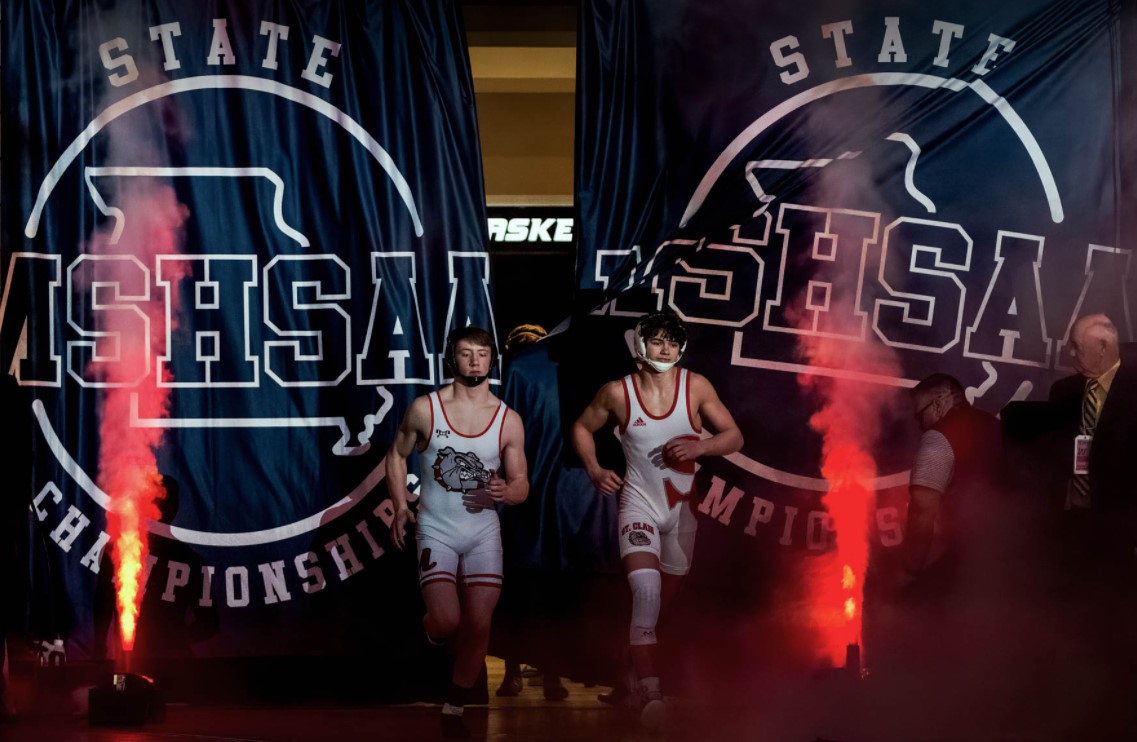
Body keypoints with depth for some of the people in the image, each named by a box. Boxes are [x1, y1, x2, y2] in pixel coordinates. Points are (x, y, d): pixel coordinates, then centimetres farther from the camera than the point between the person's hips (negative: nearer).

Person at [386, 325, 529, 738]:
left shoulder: (508, 421, -4)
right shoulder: (425, 409, -7)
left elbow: (521, 485, 1)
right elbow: (398, 454, 8)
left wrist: (505, 492, -23)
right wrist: (400, 506, -1)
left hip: (483, 531, 2)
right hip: (435, 529, -2)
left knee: (479, 625, -1)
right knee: (447, 621, -16)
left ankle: (454, 711, 17)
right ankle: (433, 633, 23)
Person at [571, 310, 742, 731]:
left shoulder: (696, 387, -8)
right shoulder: (618, 392, -10)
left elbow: (734, 437, -4)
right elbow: (582, 427, 8)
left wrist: (699, 446, -23)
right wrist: (594, 470, -8)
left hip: (682, 506, 3)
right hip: (639, 502, -3)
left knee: (665, 600, 18)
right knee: (646, 589, -24)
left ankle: (636, 654, 47)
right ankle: (650, 690, -28)